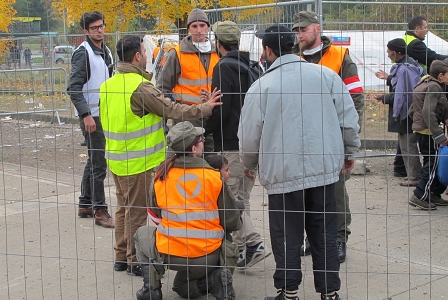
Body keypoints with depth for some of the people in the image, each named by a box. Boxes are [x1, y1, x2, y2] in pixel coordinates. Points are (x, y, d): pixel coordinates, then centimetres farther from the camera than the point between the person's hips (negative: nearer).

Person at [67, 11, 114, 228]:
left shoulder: (106, 52, 13)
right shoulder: (83, 53, -12)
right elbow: (74, 88, -18)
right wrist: (86, 114, -24)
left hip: (104, 113, 8)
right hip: (91, 115, -8)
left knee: (94, 160, 15)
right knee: (98, 163, -6)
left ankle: (85, 205, 26)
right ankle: (100, 211, 1)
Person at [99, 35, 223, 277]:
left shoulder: (108, 85, 7)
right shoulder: (140, 86, -20)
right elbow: (171, 110, -18)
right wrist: (204, 109, -8)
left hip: (116, 159, 8)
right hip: (137, 161, -8)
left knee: (123, 207, 18)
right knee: (137, 211, 2)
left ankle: (121, 256, 27)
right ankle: (135, 261, 11)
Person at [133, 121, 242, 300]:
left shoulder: (161, 175, -4)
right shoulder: (214, 178, -8)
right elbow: (232, 223, -3)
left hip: (169, 254, -1)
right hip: (208, 257, 1)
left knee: (142, 234, 30)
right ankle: (214, 279, 0)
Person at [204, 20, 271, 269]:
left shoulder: (224, 67, -12)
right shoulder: (252, 66, 15)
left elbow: (220, 109, -18)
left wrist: (203, 130, -7)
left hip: (231, 145, -9)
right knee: (241, 198, 15)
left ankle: (253, 243, -10)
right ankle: (241, 248, 19)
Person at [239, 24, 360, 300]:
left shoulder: (262, 86, -7)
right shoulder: (326, 75, 0)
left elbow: (249, 137, -1)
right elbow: (349, 119, 3)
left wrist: (249, 165, 18)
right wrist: (350, 152, 18)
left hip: (284, 172, -3)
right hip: (324, 168, 3)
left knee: (287, 238, 8)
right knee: (325, 235, 12)